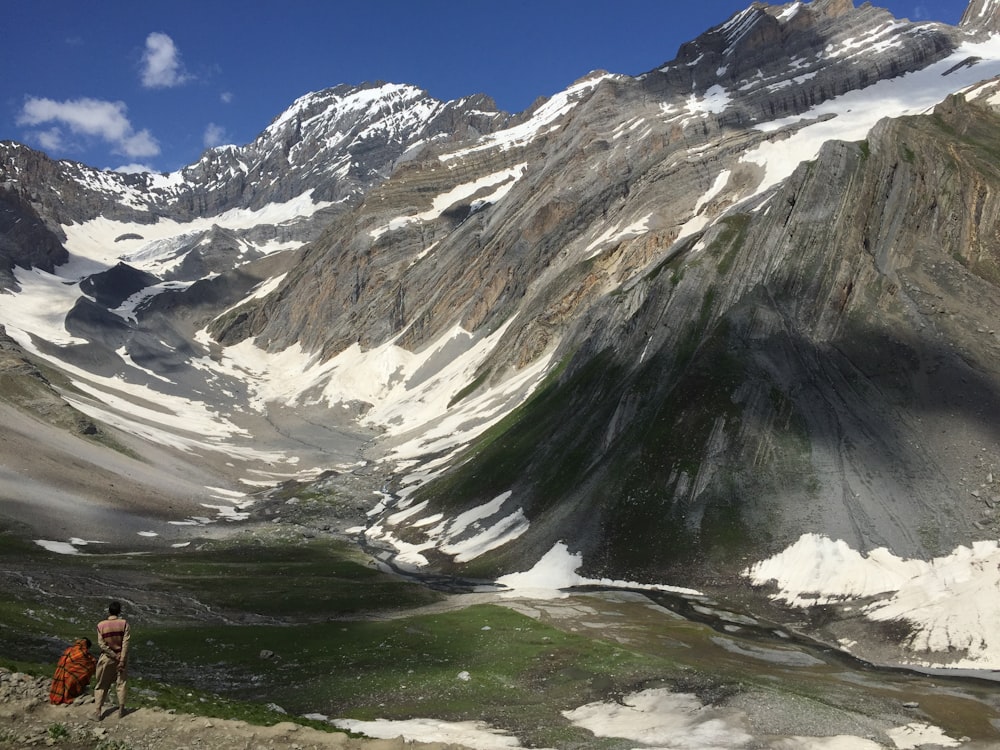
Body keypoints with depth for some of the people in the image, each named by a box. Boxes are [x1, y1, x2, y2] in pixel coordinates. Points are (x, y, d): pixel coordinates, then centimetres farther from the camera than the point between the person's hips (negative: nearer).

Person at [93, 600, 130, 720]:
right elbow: (125, 643, -15)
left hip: (106, 658, 0)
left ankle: (98, 712, 8)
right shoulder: (124, 623, -12)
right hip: (121, 657, 0)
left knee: (101, 685, 11)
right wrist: (122, 660, -12)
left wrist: (114, 656, -10)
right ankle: (121, 709, 18)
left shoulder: (101, 625, -9)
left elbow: (101, 644, -12)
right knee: (121, 683, 13)